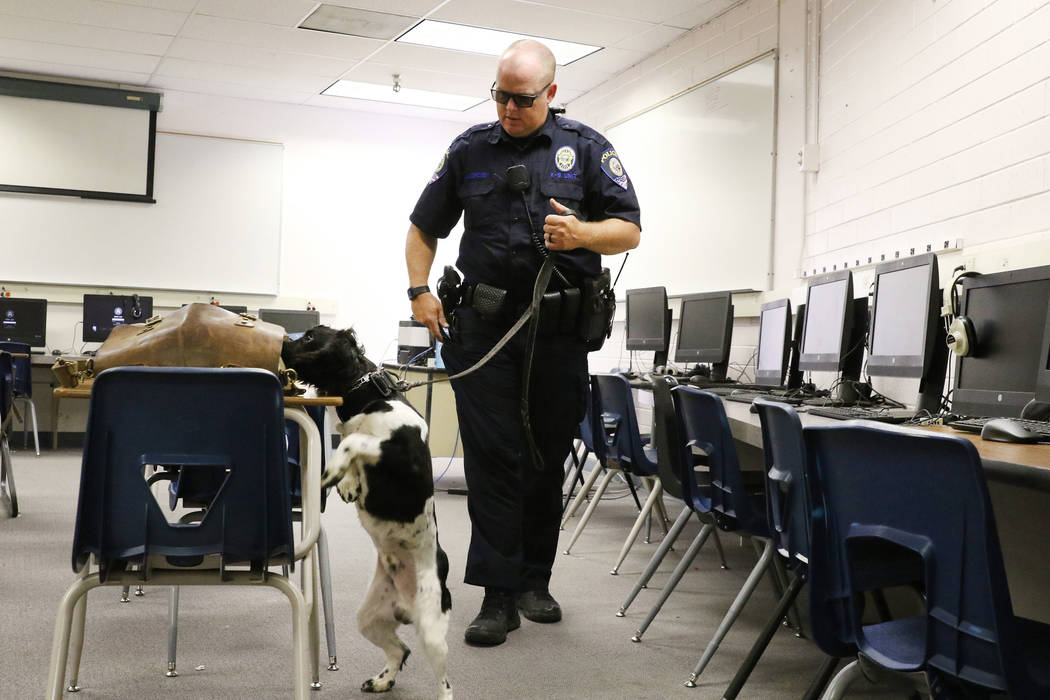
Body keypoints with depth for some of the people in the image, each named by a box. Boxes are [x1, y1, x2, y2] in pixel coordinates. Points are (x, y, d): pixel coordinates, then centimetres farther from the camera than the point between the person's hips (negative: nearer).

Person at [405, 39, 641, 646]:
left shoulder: (587, 149, 6)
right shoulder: (470, 150, 11)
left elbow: (630, 231, 4)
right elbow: (424, 228, 18)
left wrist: (582, 234, -17)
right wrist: (420, 289, 3)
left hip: (560, 329, 0)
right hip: (484, 325, 0)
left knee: (547, 459, 8)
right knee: (492, 458, -4)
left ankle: (535, 579, 24)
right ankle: (499, 594, 1)